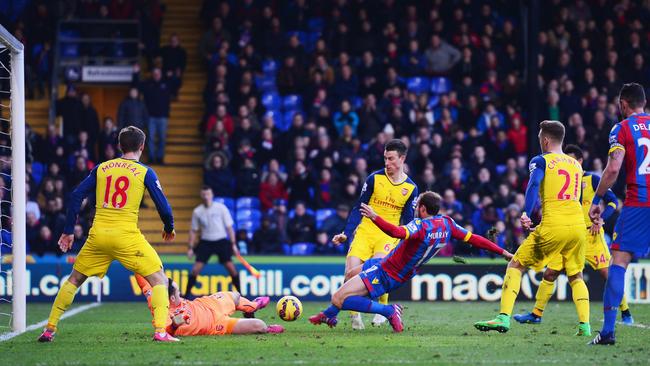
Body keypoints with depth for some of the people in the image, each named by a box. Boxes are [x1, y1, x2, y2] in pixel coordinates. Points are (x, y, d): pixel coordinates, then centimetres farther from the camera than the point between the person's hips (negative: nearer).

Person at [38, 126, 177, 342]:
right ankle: (160, 331, -12)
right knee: (159, 279, 5)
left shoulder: (101, 168, 12)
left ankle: (49, 330, 18)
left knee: (74, 280, 20)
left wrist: (68, 231, 13)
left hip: (98, 235, 4)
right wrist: (169, 229, 20)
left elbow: (76, 196, 8)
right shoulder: (145, 172, 2)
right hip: (127, 236, -4)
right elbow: (163, 206, 0)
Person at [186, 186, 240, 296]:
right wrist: (191, 247, 4)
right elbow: (193, 231, 10)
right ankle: (186, 295, -1)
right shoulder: (197, 212, 0)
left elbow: (229, 227, 0)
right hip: (205, 242, 1)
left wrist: (233, 244, -5)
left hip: (221, 241, -1)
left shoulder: (221, 208, -5)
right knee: (196, 269, -9)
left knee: (231, 267, -10)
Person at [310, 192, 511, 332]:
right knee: (354, 272, 33)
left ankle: (389, 311, -15)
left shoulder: (421, 226, -30)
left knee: (338, 299, -15)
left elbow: (398, 232, -50)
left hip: (386, 275, -10)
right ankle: (329, 315, 43)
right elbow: (473, 239, -2)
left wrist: (374, 217, -58)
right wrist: (503, 252, 6)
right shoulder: (447, 224, -7)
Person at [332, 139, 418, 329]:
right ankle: (355, 313, 2)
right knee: (351, 272, -19)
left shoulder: (411, 188, 5)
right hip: (364, 232, 1)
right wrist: (346, 233, -3)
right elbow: (358, 209, 6)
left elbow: (407, 222, 10)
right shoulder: (374, 178, 2)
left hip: (389, 236, -1)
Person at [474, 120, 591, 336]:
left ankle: (504, 317, -7)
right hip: (578, 226, 5)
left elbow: (533, 185, -16)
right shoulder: (576, 164, 19)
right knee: (576, 277, 21)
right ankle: (584, 325, 6)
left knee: (515, 266, 6)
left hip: (553, 227, -5)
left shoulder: (541, 161, 3)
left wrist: (526, 215, -26)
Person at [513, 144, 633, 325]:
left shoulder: (593, 179, -3)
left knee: (607, 272, -10)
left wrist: (600, 220, -18)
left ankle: (625, 313, 2)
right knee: (549, 273, 0)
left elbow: (613, 201, -5)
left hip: (591, 234, -5)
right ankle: (536, 314, 8)